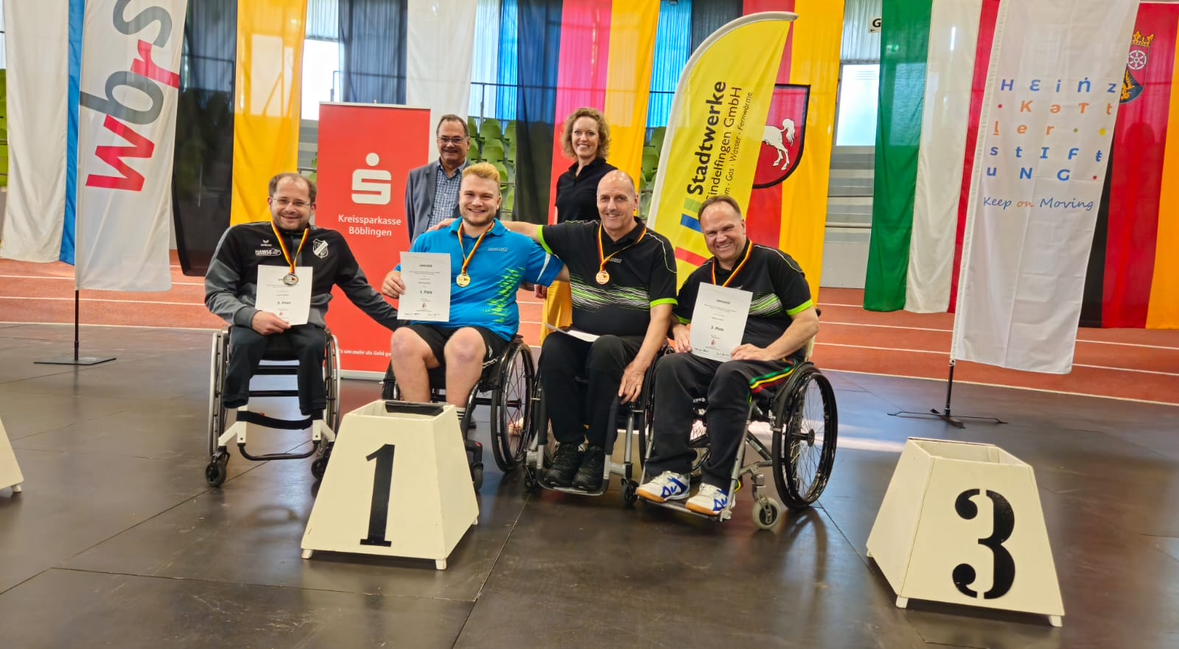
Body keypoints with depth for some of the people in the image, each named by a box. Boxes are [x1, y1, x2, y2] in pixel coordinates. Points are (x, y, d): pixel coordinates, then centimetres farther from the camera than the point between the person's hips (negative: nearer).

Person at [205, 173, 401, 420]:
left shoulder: (332, 242, 11)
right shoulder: (241, 236, 4)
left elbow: (362, 292, 19)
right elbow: (216, 293, 3)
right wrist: (250, 316, -17)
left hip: (306, 323, 1)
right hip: (255, 321, -1)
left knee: (314, 344, -33)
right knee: (245, 342, -35)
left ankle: (315, 421, -21)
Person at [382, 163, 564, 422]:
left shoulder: (518, 245, 16)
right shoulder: (429, 241, 21)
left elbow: (571, 270, 14)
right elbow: (400, 280, 21)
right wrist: (391, 283, -1)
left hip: (487, 330, -2)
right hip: (431, 327, 2)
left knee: (465, 341, -38)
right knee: (403, 338, -33)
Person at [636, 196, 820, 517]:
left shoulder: (774, 262, 1)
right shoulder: (702, 277, 17)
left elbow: (809, 322, -4)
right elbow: (678, 319, 25)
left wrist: (767, 353, -18)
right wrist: (679, 331, -1)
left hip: (774, 359, -5)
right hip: (716, 355, 5)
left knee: (730, 374, -38)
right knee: (671, 366, -26)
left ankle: (717, 483, -32)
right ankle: (672, 472, -27)